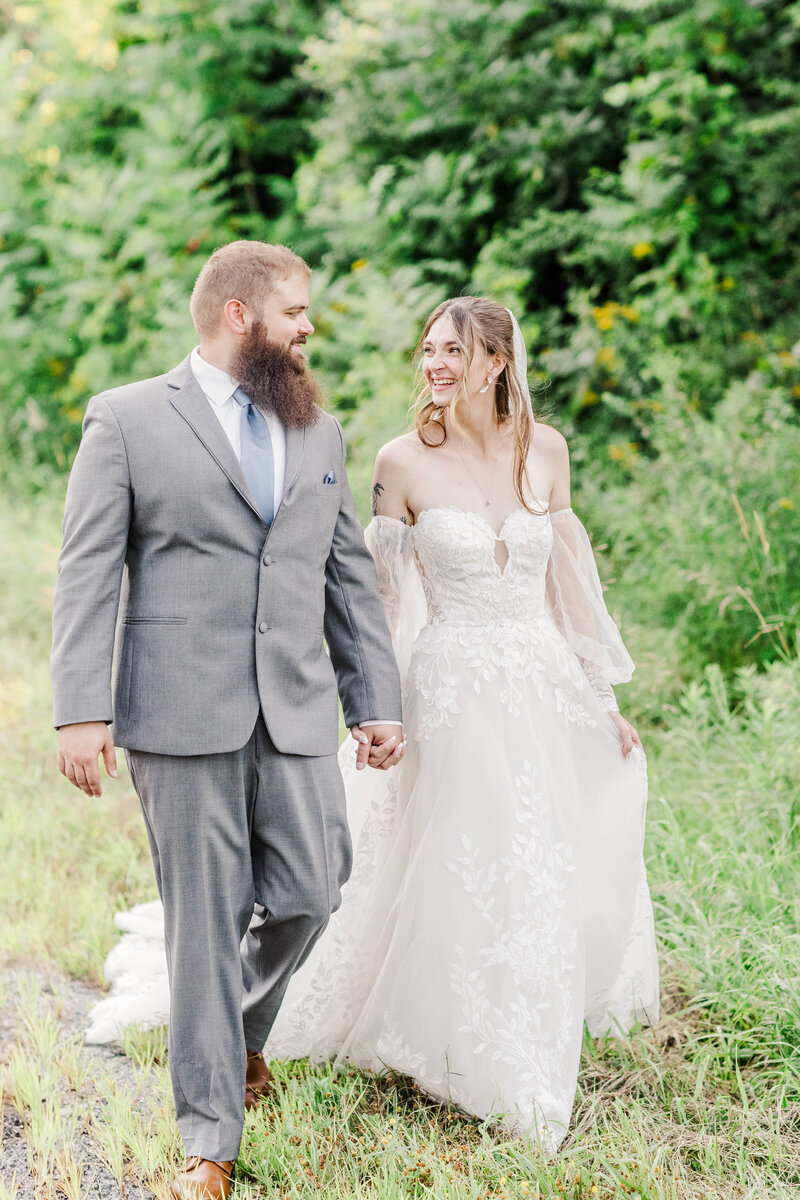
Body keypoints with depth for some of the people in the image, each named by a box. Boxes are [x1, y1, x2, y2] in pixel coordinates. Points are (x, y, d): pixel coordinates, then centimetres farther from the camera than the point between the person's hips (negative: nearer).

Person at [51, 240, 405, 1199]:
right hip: (180, 714, -4)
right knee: (204, 920, 0)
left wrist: (376, 700, 11)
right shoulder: (127, 419, 1)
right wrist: (81, 710, -12)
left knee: (308, 895, 1)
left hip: (299, 713, 4)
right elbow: (88, 573, -4)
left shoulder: (319, 431, 16)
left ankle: (242, 1030, 34)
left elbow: (349, 575, 17)